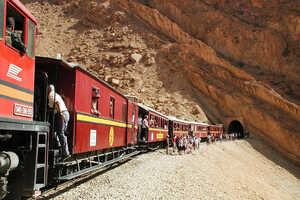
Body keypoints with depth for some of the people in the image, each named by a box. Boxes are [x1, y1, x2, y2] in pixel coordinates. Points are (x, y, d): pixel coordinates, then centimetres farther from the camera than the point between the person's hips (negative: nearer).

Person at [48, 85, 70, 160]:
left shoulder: (51, 95, -2)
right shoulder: (56, 95, 28)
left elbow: (58, 103, -17)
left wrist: (60, 113, -27)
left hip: (61, 114, -9)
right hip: (66, 113, 9)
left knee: (60, 133, -10)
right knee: (62, 133, 13)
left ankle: (65, 153, -14)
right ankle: (66, 152, 12)